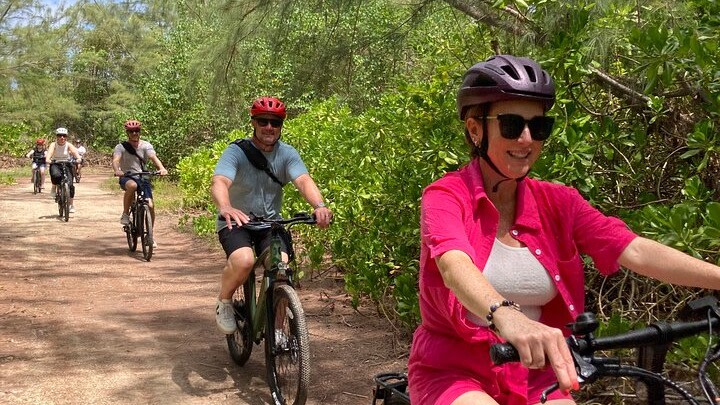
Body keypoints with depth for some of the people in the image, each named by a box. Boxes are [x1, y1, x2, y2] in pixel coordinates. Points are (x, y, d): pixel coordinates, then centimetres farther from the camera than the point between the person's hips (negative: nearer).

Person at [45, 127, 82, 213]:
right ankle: (54, 188, -4)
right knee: (56, 175, -37)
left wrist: (78, 158, -47)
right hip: (55, 164, -1)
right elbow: (49, 153, -27)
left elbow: (75, 152, -25)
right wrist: (48, 159, -48)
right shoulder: (53, 145, -8)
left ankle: (72, 204, 0)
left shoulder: (69, 145, -7)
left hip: (67, 164, 1)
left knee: (70, 184, -14)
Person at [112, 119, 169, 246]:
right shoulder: (121, 147, -2)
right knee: (132, 185, -39)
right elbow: (115, 160, -19)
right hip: (126, 177, -2)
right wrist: (117, 170, -42)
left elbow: (154, 157, -16)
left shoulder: (146, 145, 1)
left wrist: (162, 168, -37)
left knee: (150, 206, -11)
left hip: (143, 178, 2)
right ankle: (125, 214, -19)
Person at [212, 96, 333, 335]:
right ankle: (224, 303, -1)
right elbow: (219, 183, -31)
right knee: (244, 261, -31)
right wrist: (225, 208, -55)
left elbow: (303, 180, -23)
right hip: (236, 222, -3)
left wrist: (319, 205, -45)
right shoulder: (236, 152, -14)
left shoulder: (287, 154, -5)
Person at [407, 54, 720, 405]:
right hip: (455, 375, -4)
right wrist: (506, 317, -50)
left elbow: (636, 251, -11)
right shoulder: (445, 196, -10)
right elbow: (455, 265, -30)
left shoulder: (557, 203, 2)